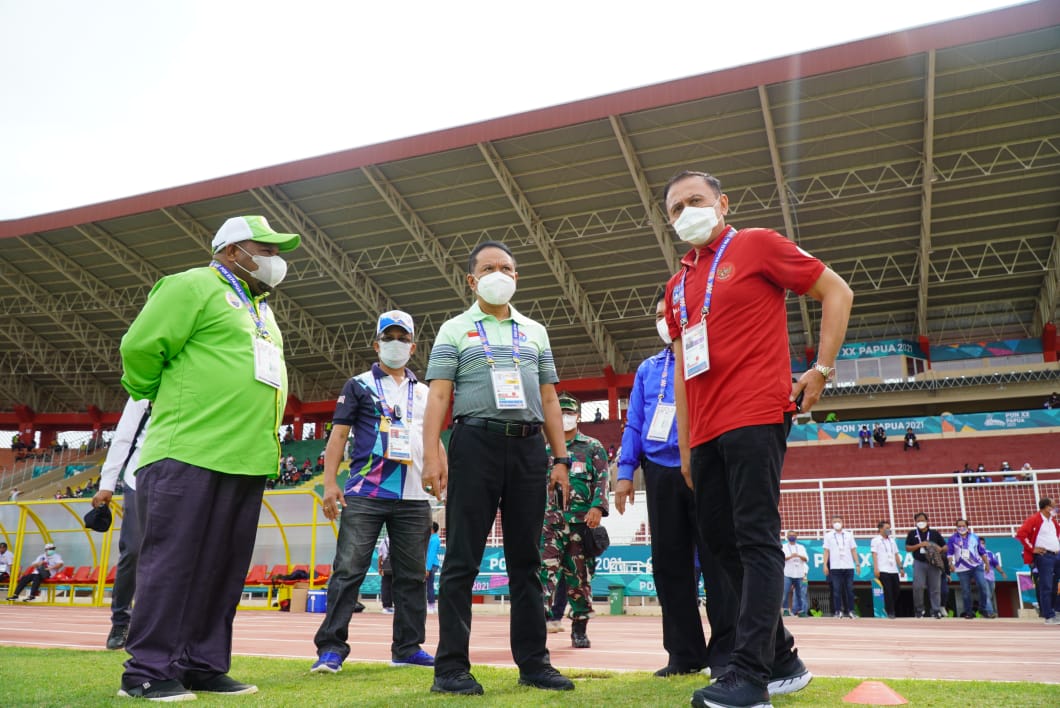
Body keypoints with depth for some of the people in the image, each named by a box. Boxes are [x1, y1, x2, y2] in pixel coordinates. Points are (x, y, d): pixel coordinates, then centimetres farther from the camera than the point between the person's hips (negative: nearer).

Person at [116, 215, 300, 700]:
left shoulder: (260, 309, 23)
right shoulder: (194, 286, -3)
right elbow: (141, 347, -8)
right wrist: (165, 400, 5)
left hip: (246, 460, 8)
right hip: (190, 453, -8)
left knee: (223, 567, 9)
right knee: (171, 562, -3)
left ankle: (204, 665, 18)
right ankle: (148, 671, 6)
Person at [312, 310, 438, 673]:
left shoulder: (425, 393, 18)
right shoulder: (359, 385, 8)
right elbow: (339, 434, 3)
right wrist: (330, 483, -7)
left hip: (414, 498, 4)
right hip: (364, 494, -3)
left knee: (412, 575, 6)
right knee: (348, 570, -5)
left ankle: (408, 647, 16)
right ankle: (331, 647, 3)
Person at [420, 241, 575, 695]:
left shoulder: (535, 332, 18)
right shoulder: (455, 330, 8)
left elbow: (549, 400, 15)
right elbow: (438, 397, -1)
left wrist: (560, 458, 8)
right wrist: (432, 457, -12)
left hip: (528, 448, 4)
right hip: (476, 443, -3)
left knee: (526, 560, 8)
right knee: (462, 559, -1)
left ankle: (533, 661, 16)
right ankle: (451, 666, 5)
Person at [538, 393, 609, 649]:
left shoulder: (593, 447, 9)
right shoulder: (545, 450, 16)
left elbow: (602, 480, -1)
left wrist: (598, 507, -16)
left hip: (582, 522, -1)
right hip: (550, 520, 1)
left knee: (579, 576, 5)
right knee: (544, 570, -12)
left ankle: (579, 629, 16)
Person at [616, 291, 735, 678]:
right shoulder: (647, 369, 19)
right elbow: (634, 424, 17)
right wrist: (626, 471, 7)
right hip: (660, 473, 5)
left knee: (716, 558, -3)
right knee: (669, 562, 7)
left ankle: (725, 651, 7)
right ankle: (684, 653, 17)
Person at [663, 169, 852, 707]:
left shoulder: (757, 245, 3)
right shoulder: (678, 286, 20)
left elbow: (836, 292, 3)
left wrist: (822, 369, -4)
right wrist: (685, 446, 15)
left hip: (755, 417, -7)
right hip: (706, 433, 8)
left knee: (756, 540, -8)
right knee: (717, 537, 9)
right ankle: (781, 660, 22)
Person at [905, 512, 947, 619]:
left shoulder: (935, 533, 11)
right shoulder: (912, 533, 9)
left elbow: (945, 547, 12)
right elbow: (908, 548, 3)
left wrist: (940, 549, -11)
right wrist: (919, 545, -11)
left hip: (934, 563, 1)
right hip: (919, 563, -1)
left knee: (935, 588, 0)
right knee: (918, 587, -8)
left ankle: (936, 610, 7)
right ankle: (919, 610, 5)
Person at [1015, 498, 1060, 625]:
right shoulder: (1034, 519, -10)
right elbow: (1021, 534, -18)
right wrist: (1032, 549, -15)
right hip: (1044, 556, -8)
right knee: (1046, 587, -6)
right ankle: (1049, 616, -4)